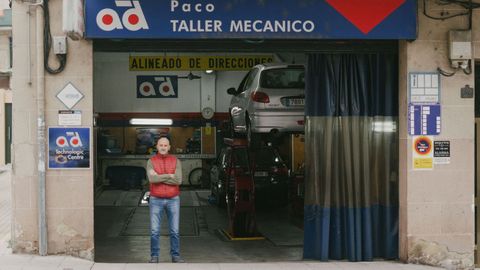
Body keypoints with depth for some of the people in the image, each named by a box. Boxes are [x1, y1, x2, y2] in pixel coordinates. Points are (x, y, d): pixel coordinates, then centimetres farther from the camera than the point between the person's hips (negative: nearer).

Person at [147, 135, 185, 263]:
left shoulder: (176, 161, 2)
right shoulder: (151, 161, 0)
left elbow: (178, 180, -11)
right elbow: (152, 178, -17)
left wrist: (159, 177, -12)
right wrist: (169, 176, -13)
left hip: (173, 200, 1)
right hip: (156, 200, -1)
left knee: (175, 231, 3)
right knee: (155, 231, -1)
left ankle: (175, 256, 13)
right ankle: (154, 256, 9)